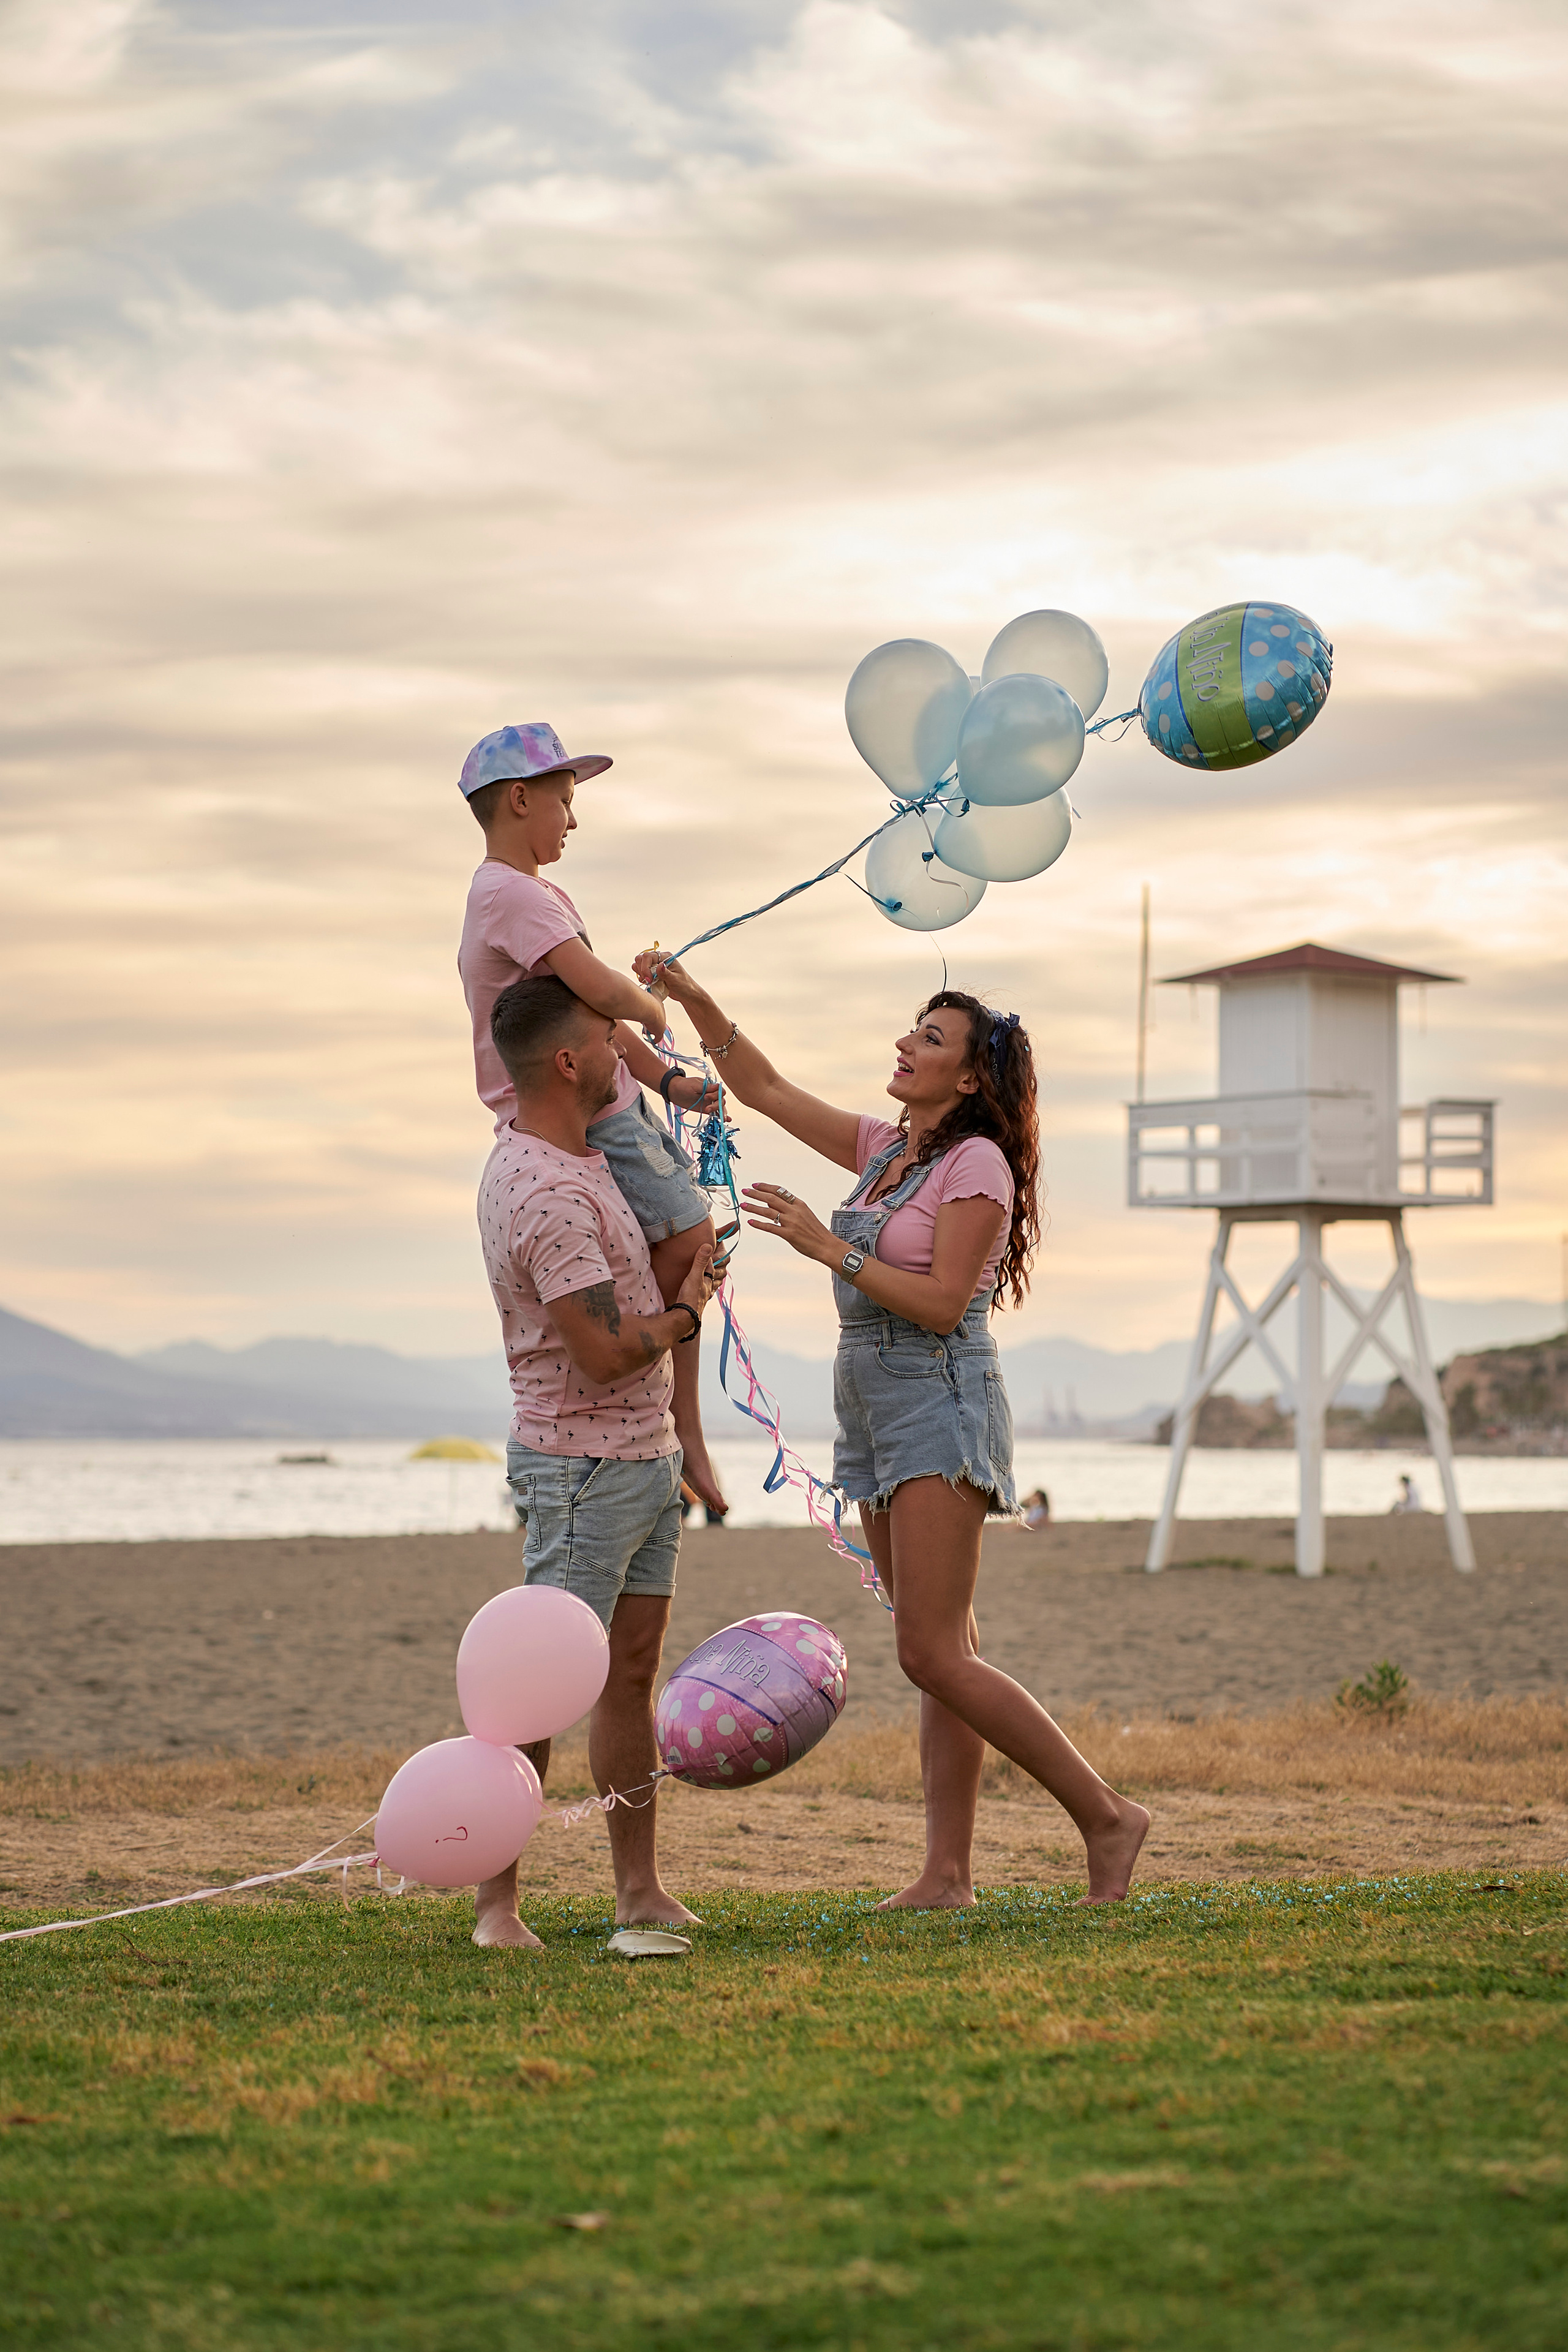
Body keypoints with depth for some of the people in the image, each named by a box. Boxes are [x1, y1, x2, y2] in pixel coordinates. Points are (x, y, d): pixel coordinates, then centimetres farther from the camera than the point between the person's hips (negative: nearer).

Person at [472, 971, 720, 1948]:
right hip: (584, 1464, -10)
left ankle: (640, 1887, 15)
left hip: (646, 1454, 10)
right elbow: (606, 1352, -25)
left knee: (634, 1670, 10)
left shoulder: (561, 1146, 8)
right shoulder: (550, 1196, -23)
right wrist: (689, 1309, -7)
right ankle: (497, 1901, -4)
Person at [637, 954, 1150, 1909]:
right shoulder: (886, 1149, 14)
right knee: (944, 1655, 6)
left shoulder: (977, 1165, -10)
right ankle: (949, 1871, 5)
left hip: (943, 1402, -9)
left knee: (935, 1656, -15)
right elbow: (766, 1089, 18)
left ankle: (1106, 1815, -9)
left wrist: (828, 1247, -19)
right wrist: (696, 1001, 8)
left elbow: (943, 1303, -18)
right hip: (876, 1410, 9)